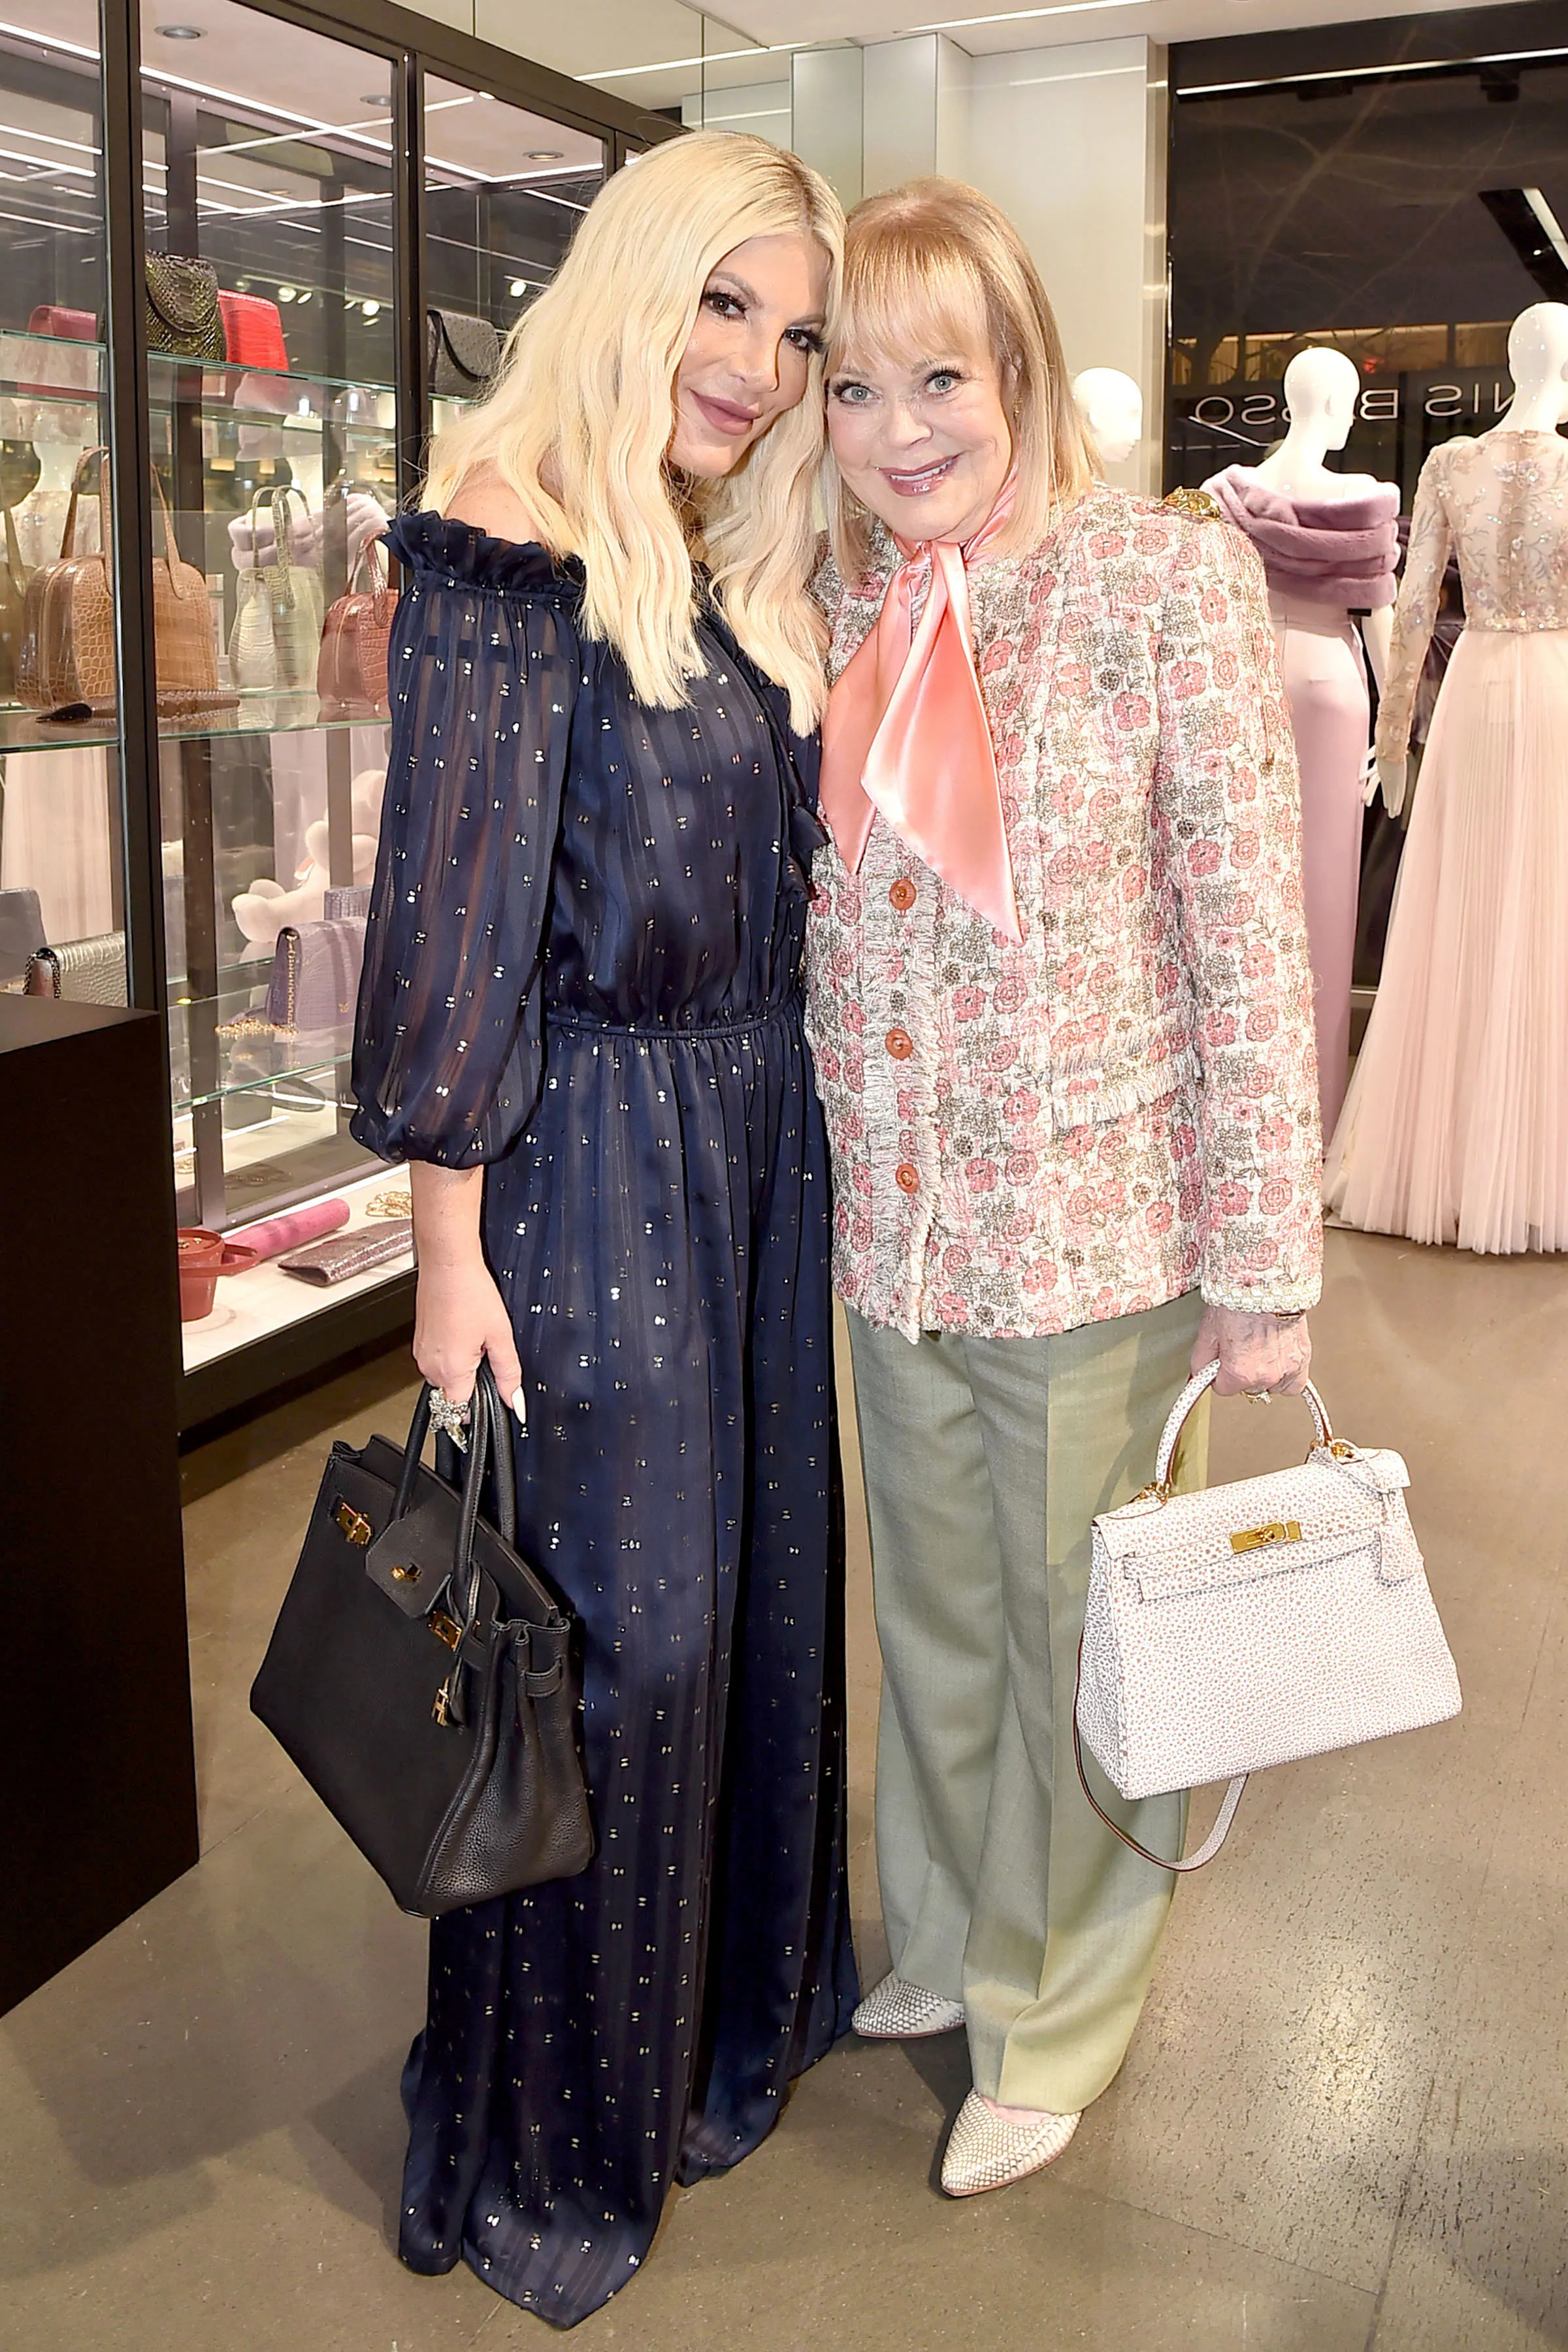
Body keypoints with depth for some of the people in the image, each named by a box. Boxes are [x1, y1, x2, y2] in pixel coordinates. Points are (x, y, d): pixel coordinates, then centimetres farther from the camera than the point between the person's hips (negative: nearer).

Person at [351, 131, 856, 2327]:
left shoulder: (747, 583, 11)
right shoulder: (508, 568, -14)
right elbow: (453, 928, -16)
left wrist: (780, 1119, 15)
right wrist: (451, 1252, -16)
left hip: (761, 1138, 8)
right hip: (593, 1157, -8)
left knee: (756, 1566, 17)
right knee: (610, 1616, 3)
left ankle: (739, 1994, 41)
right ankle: (555, 2140, 26)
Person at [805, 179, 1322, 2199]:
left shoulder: (1168, 578, -10)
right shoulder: (831, 612, 4)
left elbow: (1254, 944, -12)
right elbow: (819, 932, 10)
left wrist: (1264, 1268, -12)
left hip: (1096, 1225, -4)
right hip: (890, 1222, 5)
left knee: (1076, 1632, 13)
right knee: (932, 1611, 21)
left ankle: (1050, 2020, 37)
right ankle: (945, 1938, 46)